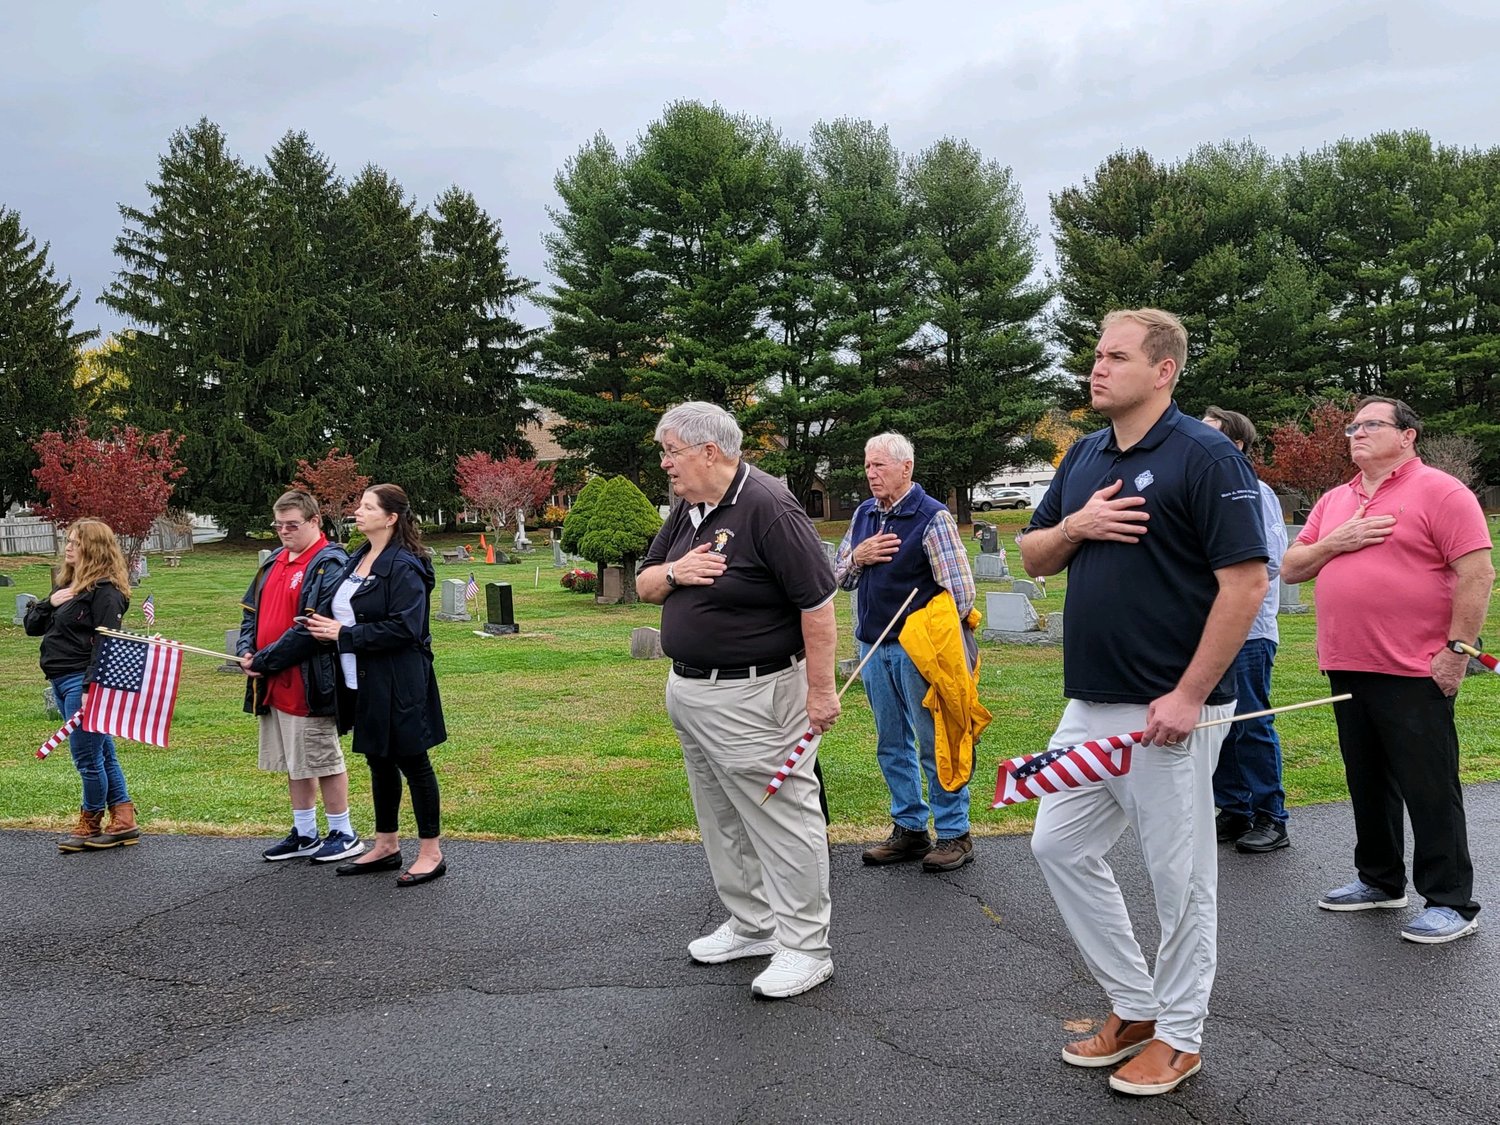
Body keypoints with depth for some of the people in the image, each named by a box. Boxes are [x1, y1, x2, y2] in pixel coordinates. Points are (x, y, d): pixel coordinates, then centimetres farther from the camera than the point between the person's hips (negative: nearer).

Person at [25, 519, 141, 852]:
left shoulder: (105, 591, -12)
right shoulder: (67, 585, 16)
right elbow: (31, 626, 16)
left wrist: (91, 687, -24)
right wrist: (49, 603, -3)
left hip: (86, 683, -9)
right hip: (62, 683, 9)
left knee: (87, 756, 0)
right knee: (103, 753, 12)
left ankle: (90, 823, 17)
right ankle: (124, 823, 18)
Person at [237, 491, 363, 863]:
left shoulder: (329, 564, -13)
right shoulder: (274, 562, 15)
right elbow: (250, 611, 20)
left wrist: (268, 659, -18)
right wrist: (247, 651, 1)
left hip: (309, 685, -9)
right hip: (274, 685, 9)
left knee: (324, 760, 0)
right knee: (293, 762, 16)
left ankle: (343, 834, 13)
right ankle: (304, 834, 28)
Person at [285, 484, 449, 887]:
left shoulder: (404, 566, -16)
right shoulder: (357, 560, 12)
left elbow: (404, 628, -23)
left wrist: (344, 635, -20)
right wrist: (325, 624, 3)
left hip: (397, 684, -9)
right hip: (363, 683, 9)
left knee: (412, 762, 1)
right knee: (379, 762, 17)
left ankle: (431, 853, 12)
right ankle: (386, 846, 30)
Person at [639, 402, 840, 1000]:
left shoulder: (768, 507, -18)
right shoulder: (687, 511, 10)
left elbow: (817, 603, -20)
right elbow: (644, 584, 18)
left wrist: (820, 690, -19)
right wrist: (674, 572, -5)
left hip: (753, 697, -10)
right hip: (688, 692, 10)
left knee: (781, 817, -1)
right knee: (722, 820, 18)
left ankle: (805, 946, 10)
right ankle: (751, 925, 32)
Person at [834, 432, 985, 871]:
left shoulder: (932, 517, -10)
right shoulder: (863, 515, 11)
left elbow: (961, 591, -13)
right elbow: (839, 576, 16)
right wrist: (857, 558, -4)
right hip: (874, 648, 7)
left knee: (935, 744, 0)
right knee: (892, 745, 14)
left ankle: (954, 834, 11)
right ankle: (909, 829, 25)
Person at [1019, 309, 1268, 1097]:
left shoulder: (1205, 457, -12)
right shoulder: (1083, 457, 11)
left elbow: (1245, 584, -16)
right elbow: (1032, 558, 15)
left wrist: (1189, 697, -19)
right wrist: (1077, 526, -7)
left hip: (1168, 710, -8)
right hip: (1088, 704, 8)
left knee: (1178, 874, 5)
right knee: (1059, 847, 12)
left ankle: (1179, 1035, 23)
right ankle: (1133, 1006, 28)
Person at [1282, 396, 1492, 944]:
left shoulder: (1440, 492, -7)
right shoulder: (1333, 501, 14)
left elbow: (1477, 575, -12)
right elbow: (1290, 568, 13)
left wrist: (1457, 650, -16)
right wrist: (1334, 543, -5)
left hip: (1414, 673, -7)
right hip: (1347, 670, 7)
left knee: (1429, 789, -1)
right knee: (1368, 783, 17)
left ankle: (1451, 902, 9)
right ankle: (1380, 880, 31)